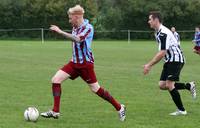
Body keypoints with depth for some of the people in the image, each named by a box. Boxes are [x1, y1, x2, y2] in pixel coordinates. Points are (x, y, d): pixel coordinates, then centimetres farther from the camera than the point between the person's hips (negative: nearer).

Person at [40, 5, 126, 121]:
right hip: (75, 62, 8)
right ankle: (55, 112, -3)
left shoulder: (88, 27, -18)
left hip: (86, 63, -8)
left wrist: (60, 32, -38)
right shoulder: (76, 27, 7)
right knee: (56, 79, -6)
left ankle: (119, 108, 14)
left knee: (96, 89, -3)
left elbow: (77, 39, -36)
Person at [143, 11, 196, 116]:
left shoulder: (163, 33, -21)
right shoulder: (158, 32, 11)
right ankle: (188, 86, 14)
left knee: (169, 85, -15)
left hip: (176, 60, -10)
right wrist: (150, 65, 17)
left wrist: (149, 65, -23)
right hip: (169, 61, 10)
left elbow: (162, 53, -26)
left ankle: (181, 110, -5)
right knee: (162, 85, 2)